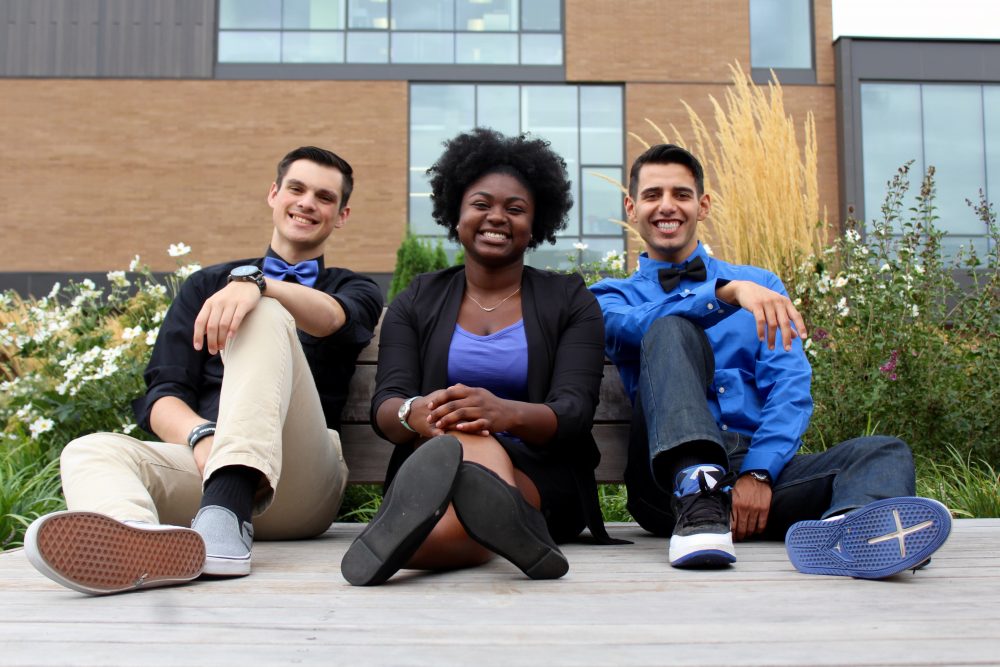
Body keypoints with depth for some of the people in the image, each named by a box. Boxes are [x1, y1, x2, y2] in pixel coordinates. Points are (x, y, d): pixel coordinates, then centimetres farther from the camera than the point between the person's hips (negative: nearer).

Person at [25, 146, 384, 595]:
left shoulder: (354, 289, 21)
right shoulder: (207, 285, 24)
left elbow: (333, 319, -7)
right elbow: (161, 394, 10)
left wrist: (254, 283, -27)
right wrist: (202, 438, -13)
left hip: (300, 476, -2)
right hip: (198, 462, 3)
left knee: (263, 315, -23)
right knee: (91, 450, -25)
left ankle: (226, 513, -44)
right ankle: (137, 541, -60)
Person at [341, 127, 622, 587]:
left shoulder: (569, 301, 10)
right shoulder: (417, 302, 15)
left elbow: (574, 413, -5)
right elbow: (384, 403, 1)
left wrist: (505, 412, -31)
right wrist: (415, 413, -28)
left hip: (543, 478, 0)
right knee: (466, 435, -38)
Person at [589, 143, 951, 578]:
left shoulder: (761, 285, 21)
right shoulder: (612, 296, 17)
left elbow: (790, 389, 6)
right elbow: (635, 326, -10)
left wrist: (757, 473, -11)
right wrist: (728, 292, -25)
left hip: (762, 466, 3)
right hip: (673, 471, -2)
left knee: (886, 453, -21)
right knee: (671, 331, -25)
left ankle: (843, 531, -57)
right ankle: (696, 504, -48)